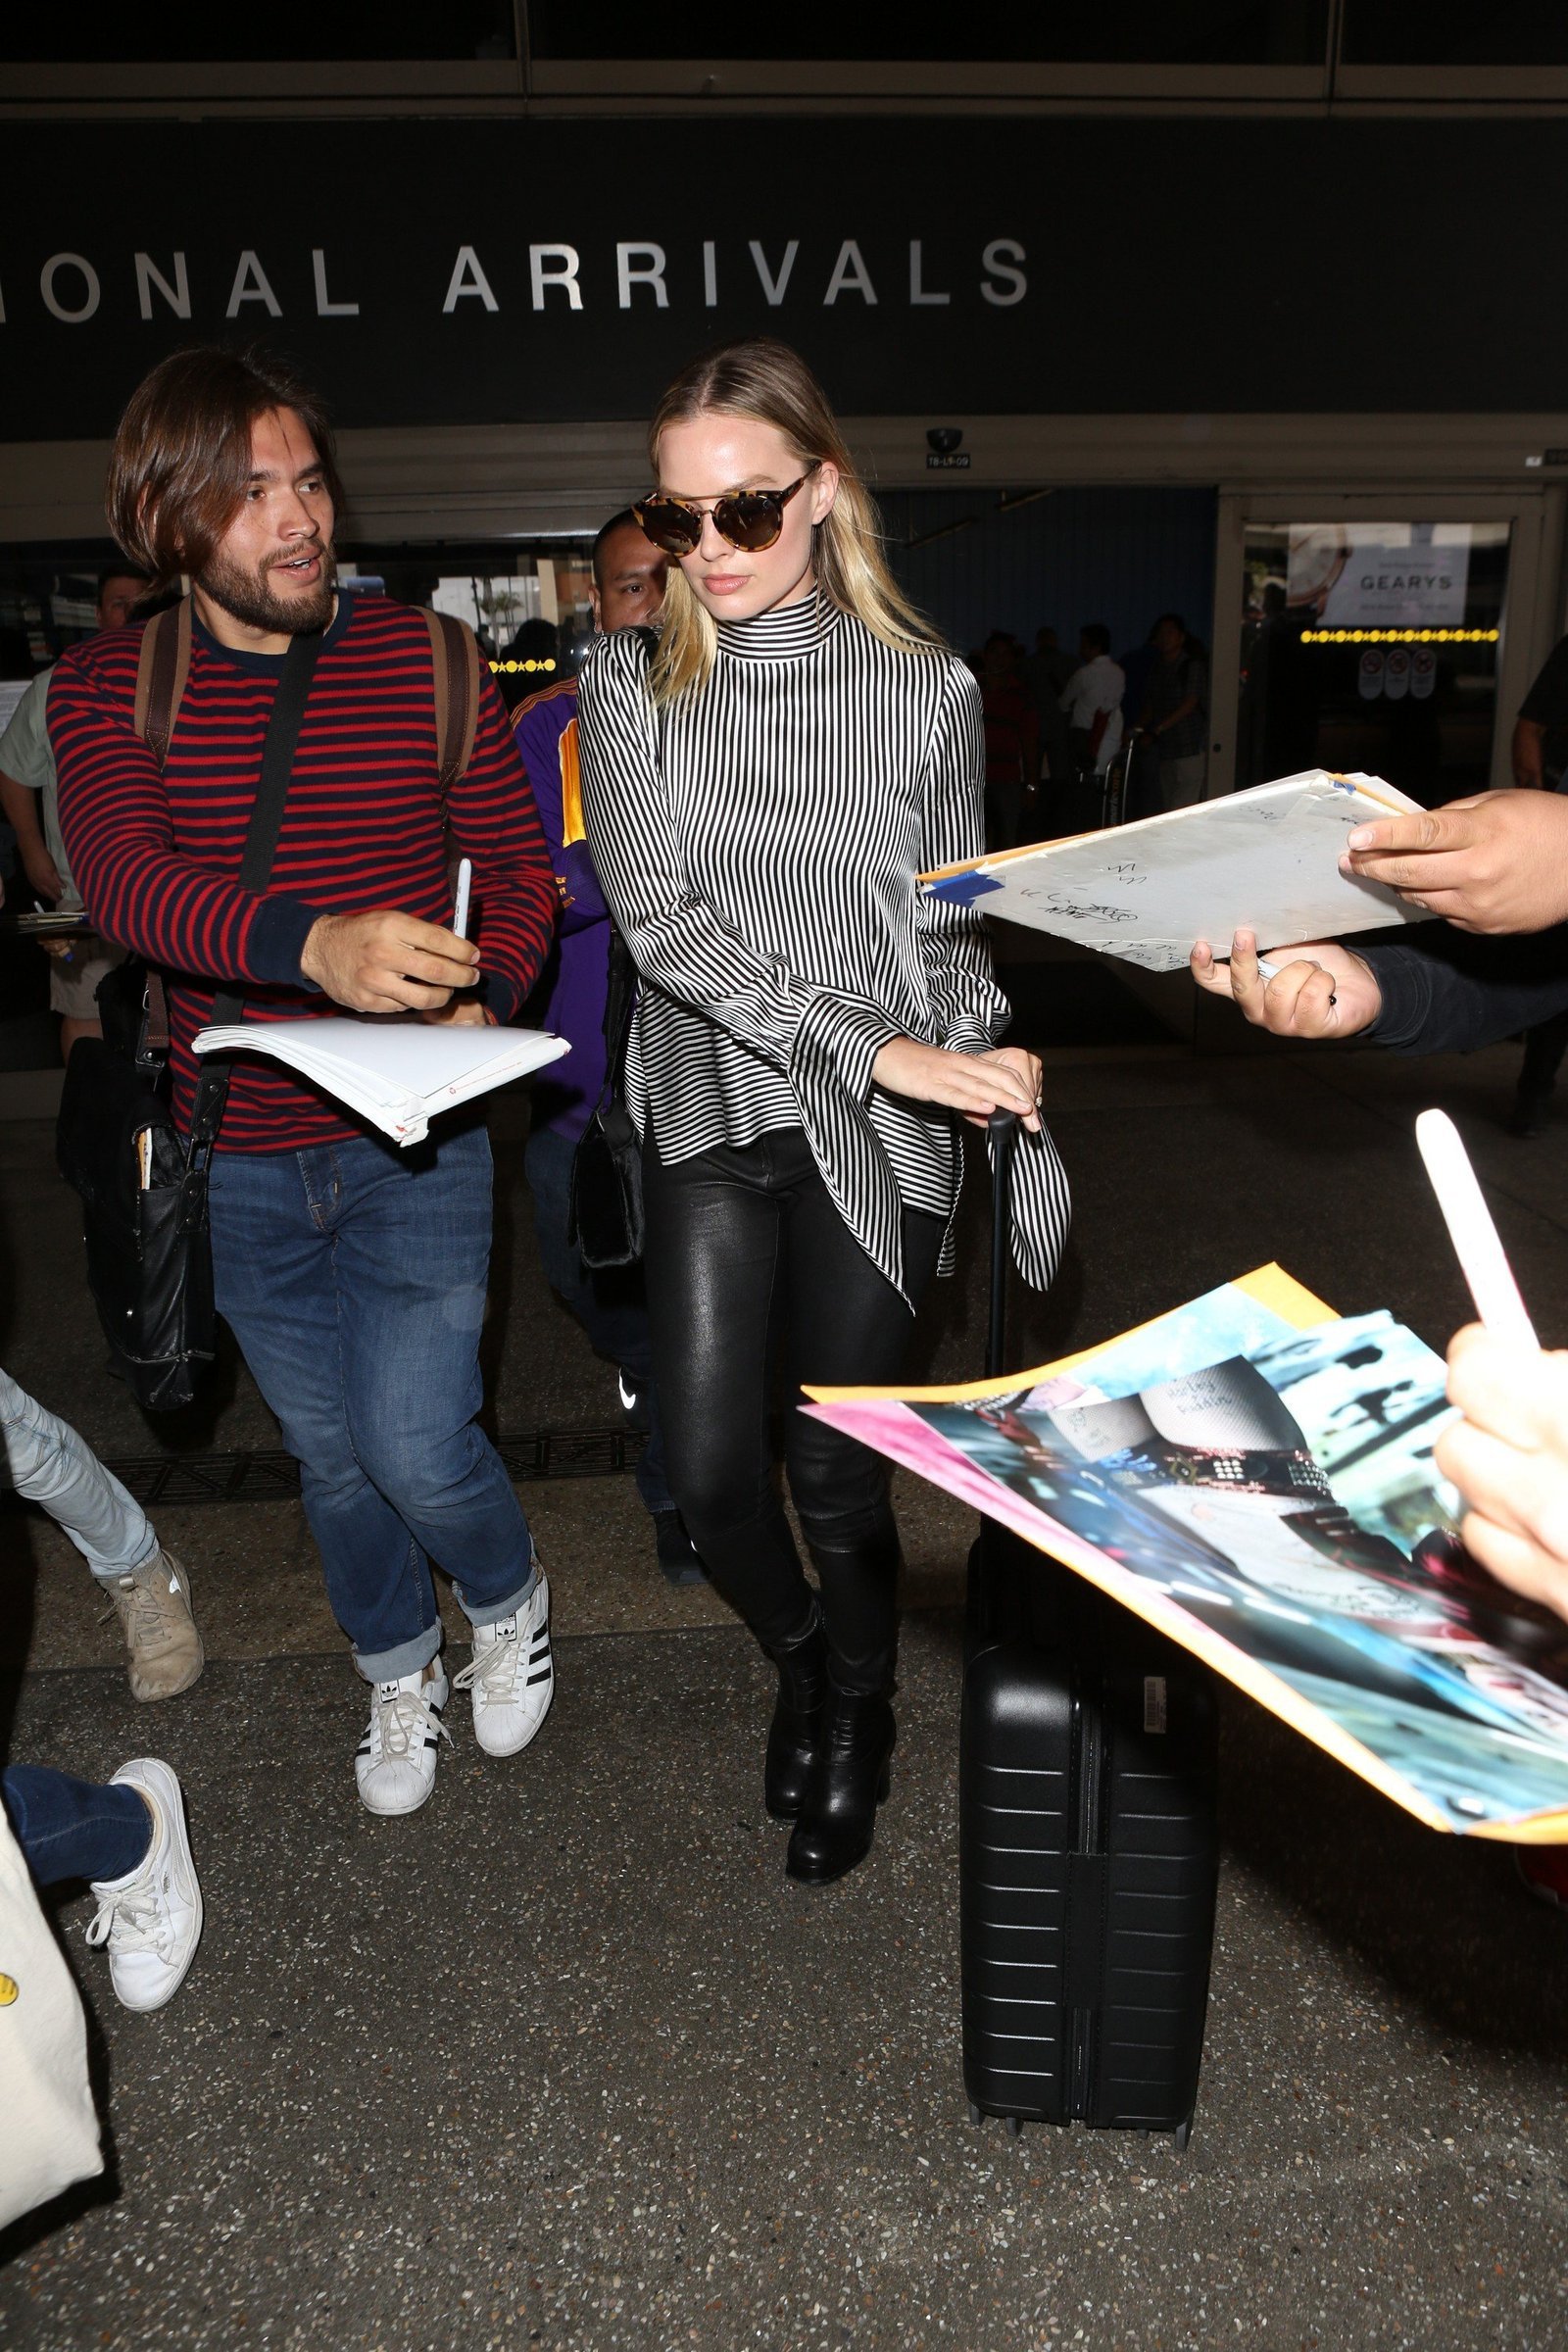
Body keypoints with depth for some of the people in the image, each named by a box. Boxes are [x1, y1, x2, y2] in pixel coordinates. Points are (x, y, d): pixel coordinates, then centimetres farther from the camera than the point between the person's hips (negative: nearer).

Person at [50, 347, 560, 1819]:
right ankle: (398, 1672, 43)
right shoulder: (106, 685, -3)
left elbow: (519, 868, 2)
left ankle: (508, 1602, 28)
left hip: (412, 1141, -2)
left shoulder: (425, 661, -3)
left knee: (417, 1446, -8)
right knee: (328, 1453, 16)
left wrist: (479, 1002, -19)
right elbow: (121, 875, -22)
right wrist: (315, 943, -41)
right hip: (241, 1158, 2)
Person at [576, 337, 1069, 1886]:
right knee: (711, 1475, 2)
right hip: (711, 1123, 2)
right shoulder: (632, 688, 1)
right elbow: (661, 920, -12)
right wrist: (872, 1046, -20)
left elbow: (954, 931, 6)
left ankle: (859, 1725, 35)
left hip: (875, 1138, -1)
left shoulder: (927, 689, -1)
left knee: (834, 1473, 4)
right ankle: (798, 1657, 37)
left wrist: (987, 1089, -8)